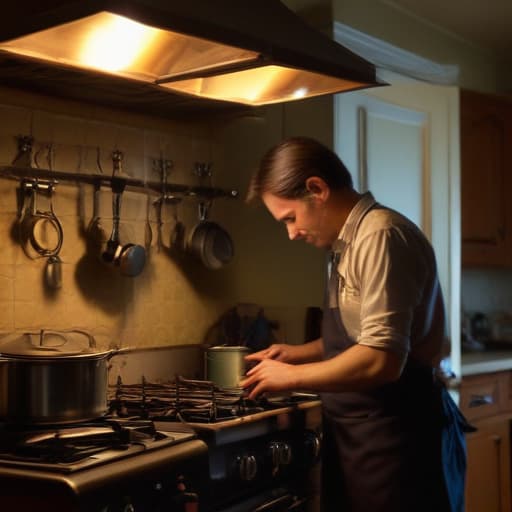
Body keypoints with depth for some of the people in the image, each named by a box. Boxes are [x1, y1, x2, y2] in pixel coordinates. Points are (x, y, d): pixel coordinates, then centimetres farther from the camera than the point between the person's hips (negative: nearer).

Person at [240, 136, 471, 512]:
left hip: (397, 434, -9)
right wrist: (301, 353, 12)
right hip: (358, 432, 9)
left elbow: (382, 359, -25)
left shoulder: (380, 235, -17)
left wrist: (291, 376, -14)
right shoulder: (349, 243, 13)